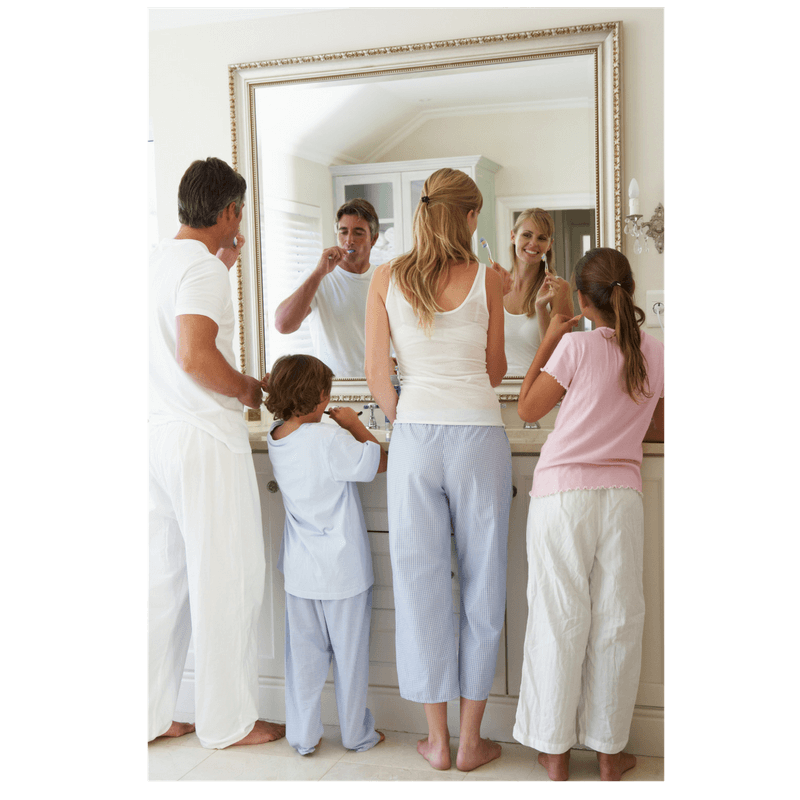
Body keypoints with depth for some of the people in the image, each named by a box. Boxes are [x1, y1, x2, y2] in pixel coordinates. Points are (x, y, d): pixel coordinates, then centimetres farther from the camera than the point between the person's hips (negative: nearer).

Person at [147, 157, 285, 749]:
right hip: (203, 438, -9)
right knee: (224, 578, 1)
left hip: (158, 434, 9)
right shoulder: (202, 266, -12)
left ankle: (152, 717, 22)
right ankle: (229, 721, 13)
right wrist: (246, 389, -8)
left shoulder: (162, 260, 16)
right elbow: (194, 355, -23)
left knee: (162, 577, 13)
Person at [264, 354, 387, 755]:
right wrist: (355, 425, -4)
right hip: (343, 569, -5)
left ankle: (302, 736, 23)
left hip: (299, 571, 6)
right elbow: (378, 463, -12)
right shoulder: (329, 440, -22)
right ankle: (356, 734, 25)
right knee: (349, 654, 10)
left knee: (304, 654, 14)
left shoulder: (275, 438, -1)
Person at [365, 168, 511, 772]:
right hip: (478, 433, -1)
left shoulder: (386, 279, 3)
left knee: (422, 585, 9)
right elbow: (496, 371, 7)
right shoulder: (487, 280, -1)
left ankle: (437, 741, 20)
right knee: (481, 585, 9)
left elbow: (378, 375, 3)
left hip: (415, 434, 2)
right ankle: (471, 742, 19)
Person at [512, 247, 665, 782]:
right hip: (622, 495, 3)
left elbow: (528, 408, 0)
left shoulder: (576, 345, -9)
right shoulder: (656, 354, 2)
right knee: (617, 621, 10)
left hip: (563, 492, -2)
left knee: (560, 620, 6)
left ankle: (556, 751, 18)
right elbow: (657, 429, 14)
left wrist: (548, 340, 5)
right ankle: (609, 751, 21)